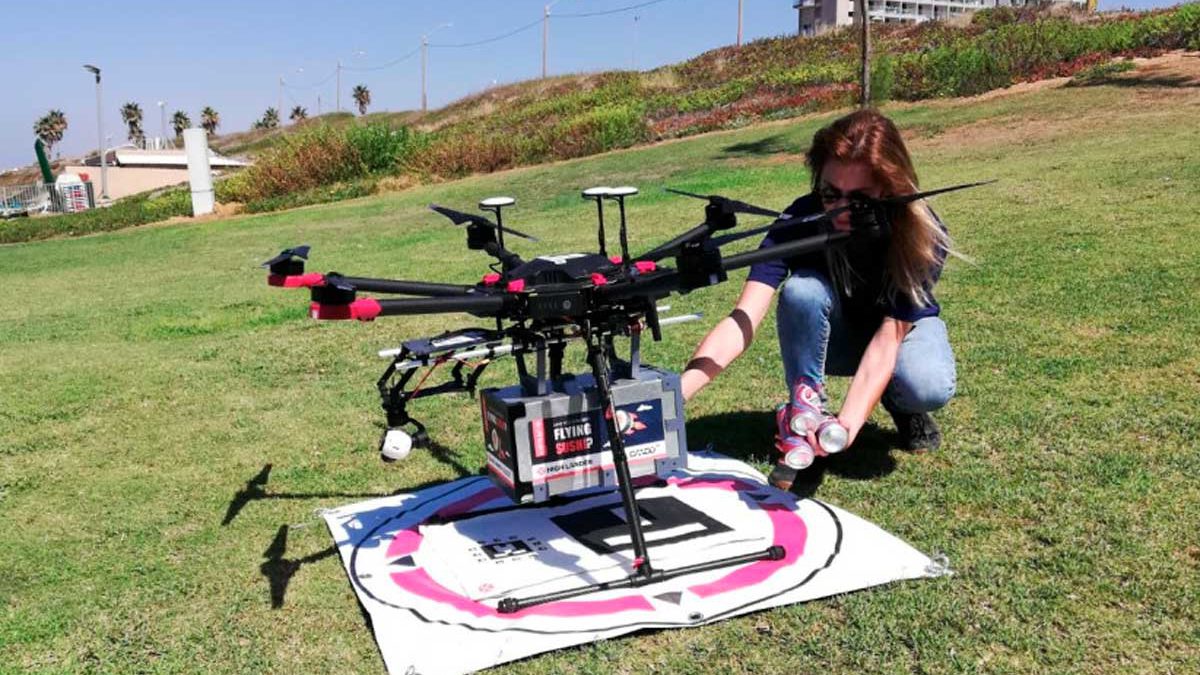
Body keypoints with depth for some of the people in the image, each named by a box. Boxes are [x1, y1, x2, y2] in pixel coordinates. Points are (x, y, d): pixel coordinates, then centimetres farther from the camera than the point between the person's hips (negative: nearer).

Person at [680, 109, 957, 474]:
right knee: (802, 289, -35)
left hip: (904, 324, 0)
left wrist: (848, 424, -53)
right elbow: (744, 320, -40)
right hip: (832, 335, 1)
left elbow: (887, 339, -36)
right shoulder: (801, 221, -30)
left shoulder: (923, 235, -30)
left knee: (928, 387, -35)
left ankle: (899, 405, 1)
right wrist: (673, 393, -54)